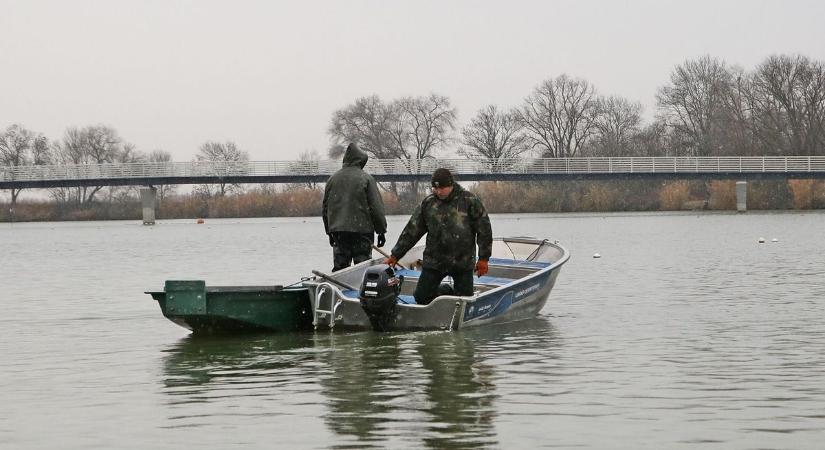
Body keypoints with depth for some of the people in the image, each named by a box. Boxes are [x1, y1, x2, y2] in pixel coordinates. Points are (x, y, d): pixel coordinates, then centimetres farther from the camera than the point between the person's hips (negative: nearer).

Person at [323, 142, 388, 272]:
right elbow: (376, 207, -8)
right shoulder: (366, 179, -6)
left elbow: (325, 209, 13)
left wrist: (329, 231, 22)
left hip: (338, 231, 4)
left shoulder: (332, 179, 9)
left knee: (339, 266, 8)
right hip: (362, 231, -4)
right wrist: (381, 230, 0)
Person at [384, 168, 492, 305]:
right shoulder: (428, 203, 3)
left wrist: (483, 259, -3)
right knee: (421, 297, -1)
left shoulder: (469, 201, -5)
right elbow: (411, 231, 8)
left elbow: (484, 230, -1)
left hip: (463, 262, -2)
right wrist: (395, 256, 6)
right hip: (434, 261, 2)